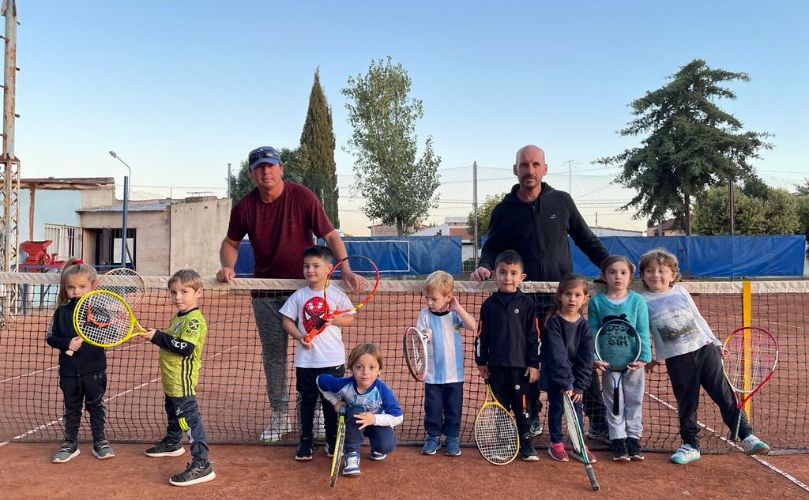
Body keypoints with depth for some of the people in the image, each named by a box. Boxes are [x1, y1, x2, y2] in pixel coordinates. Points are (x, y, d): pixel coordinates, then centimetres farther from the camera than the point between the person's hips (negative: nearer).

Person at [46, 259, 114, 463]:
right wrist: (67, 343, -17)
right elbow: (51, 337, 1)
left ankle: (99, 442, 24)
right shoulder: (62, 312, 0)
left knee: (96, 406, 11)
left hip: (94, 369, -2)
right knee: (72, 408, 14)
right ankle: (70, 444, 27)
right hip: (69, 370, 2)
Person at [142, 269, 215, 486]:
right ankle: (172, 443, 52)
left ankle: (201, 464, -12)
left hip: (182, 381, -11)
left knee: (189, 418, -12)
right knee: (173, 411, 29)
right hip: (172, 380, 11)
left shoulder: (194, 320, -20)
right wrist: (158, 337, 6)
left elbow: (185, 347, -29)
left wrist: (158, 336, -25)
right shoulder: (179, 316, 11)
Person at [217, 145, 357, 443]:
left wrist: (345, 270, -23)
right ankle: (280, 416, 22)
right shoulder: (244, 207, -1)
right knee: (273, 355, 9)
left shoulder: (302, 197, -10)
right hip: (265, 292, 3)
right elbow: (231, 243, 13)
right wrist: (227, 267, -8)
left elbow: (330, 235, -10)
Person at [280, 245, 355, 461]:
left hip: (332, 359, -1)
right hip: (305, 360, 1)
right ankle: (305, 441, 22)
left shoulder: (336, 294, -2)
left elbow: (350, 318, 2)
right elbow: (287, 320, 4)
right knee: (306, 401, 10)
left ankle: (332, 441, 24)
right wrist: (299, 336, -12)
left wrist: (336, 319, -18)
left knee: (332, 401, 9)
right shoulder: (299, 296, 2)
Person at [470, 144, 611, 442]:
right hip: (525, 301, 0)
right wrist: (485, 266, -14)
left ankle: (598, 423, 12)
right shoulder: (504, 210, 3)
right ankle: (531, 419, 24)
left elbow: (586, 241, 12)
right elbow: (492, 248, 8)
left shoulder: (561, 201, 5)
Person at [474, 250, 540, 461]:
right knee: (500, 406, 11)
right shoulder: (489, 304, 3)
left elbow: (534, 336, 0)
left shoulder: (527, 304, -1)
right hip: (496, 365, 2)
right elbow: (481, 335, 7)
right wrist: (481, 362, 6)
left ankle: (526, 443, 15)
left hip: (520, 365, -2)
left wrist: (534, 364, -2)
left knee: (522, 405, 4)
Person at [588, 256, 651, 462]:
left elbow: (643, 332, -6)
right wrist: (594, 357, -12)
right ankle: (617, 439, 16)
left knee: (634, 399, 11)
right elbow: (593, 333, -4)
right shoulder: (596, 302, -5)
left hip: (633, 360, 1)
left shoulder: (638, 301, -6)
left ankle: (634, 437, 23)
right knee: (614, 400, 8)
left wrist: (643, 357, -13)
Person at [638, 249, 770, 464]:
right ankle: (690, 445, 20)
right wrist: (652, 358, 5)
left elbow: (698, 319, 13)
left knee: (725, 395, 5)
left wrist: (715, 342, 14)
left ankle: (746, 437, 14)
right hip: (677, 359, -2)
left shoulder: (681, 292, 5)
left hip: (704, 349, 2)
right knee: (686, 404, 6)